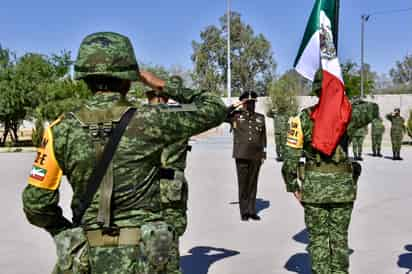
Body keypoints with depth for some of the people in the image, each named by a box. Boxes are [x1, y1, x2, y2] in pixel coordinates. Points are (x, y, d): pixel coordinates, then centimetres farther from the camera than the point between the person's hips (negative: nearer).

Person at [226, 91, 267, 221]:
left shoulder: (260, 118, 11)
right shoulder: (236, 115, 4)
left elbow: (263, 137, 12)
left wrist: (263, 154, 8)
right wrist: (236, 105, -9)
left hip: (256, 156, 2)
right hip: (241, 155, -2)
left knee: (253, 183, 7)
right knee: (243, 184, 1)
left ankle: (252, 211, 15)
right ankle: (244, 212, 9)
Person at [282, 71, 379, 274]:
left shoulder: (303, 118, -7)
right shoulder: (348, 115, -4)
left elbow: (291, 157, -8)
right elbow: (373, 109, 18)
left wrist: (292, 186, 3)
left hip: (313, 188, -1)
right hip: (343, 187, 1)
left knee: (318, 238, 9)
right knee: (339, 238, 12)